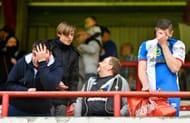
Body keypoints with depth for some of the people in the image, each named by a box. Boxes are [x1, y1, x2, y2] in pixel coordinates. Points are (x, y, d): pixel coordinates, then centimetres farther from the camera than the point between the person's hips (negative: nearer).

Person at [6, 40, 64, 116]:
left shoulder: (56, 66, -10)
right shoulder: (22, 62, -4)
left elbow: (50, 87, -28)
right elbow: (10, 84, 1)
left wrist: (42, 62, -29)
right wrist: (25, 90, -18)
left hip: (41, 113, -1)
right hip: (17, 111, 1)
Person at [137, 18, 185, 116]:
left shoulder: (178, 45, 5)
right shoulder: (146, 45, 7)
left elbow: (175, 68, -7)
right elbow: (141, 69, 2)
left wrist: (164, 45, -7)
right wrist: (146, 86, -17)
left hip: (171, 94, 0)